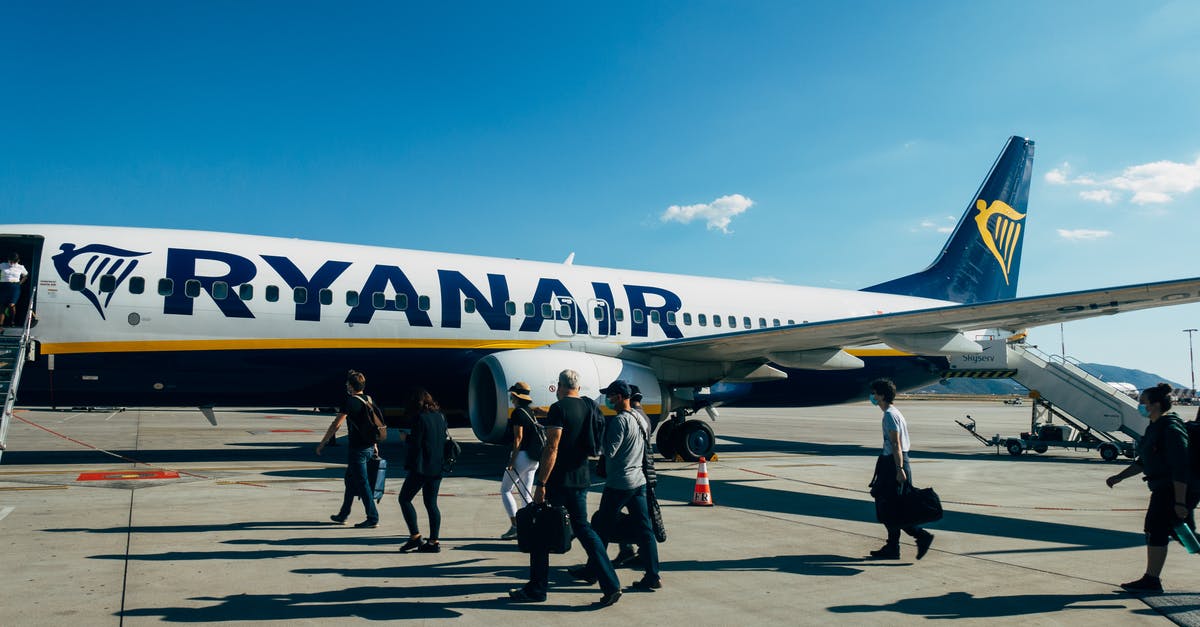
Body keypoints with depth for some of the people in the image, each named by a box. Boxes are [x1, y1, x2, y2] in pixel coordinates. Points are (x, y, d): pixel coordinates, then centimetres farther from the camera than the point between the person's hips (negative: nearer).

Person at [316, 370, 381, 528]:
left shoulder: (350, 401, -15)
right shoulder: (369, 400, 9)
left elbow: (336, 425, -16)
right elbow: (374, 424, 16)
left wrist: (322, 443, -8)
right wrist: (374, 445, 23)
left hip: (357, 449, -8)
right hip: (369, 447, 8)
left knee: (362, 483, -1)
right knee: (350, 479, 20)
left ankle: (373, 518, 2)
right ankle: (343, 515, 29)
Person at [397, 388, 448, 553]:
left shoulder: (420, 418, -13)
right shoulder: (440, 417, 9)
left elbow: (416, 443, -17)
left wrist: (406, 438, 3)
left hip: (421, 467, -7)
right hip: (437, 467, 7)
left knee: (404, 498, 5)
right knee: (431, 503, 11)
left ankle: (415, 536, 0)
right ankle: (433, 541, 10)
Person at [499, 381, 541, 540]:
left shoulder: (518, 413, -11)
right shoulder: (531, 412, 14)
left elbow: (518, 438, -16)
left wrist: (512, 460, -15)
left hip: (522, 455, -8)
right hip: (534, 458, 8)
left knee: (505, 490, 1)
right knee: (527, 493, 12)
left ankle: (515, 526, -5)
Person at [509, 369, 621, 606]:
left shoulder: (559, 408, -14)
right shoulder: (588, 407, 8)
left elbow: (552, 449, -19)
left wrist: (541, 484, -17)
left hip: (557, 481, -7)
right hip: (581, 480, 7)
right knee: (583, 528, 13)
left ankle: (537, 589, 15)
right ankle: (611, 585, 5)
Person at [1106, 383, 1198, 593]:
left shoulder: (1171, 428, -19)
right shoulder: (1155, 426, 12)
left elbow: (1180, 467, -23)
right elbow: (1144, 461, 21)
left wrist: (1179, 501, -25)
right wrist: (1120, 477, 18)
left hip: (1178, 489, -10)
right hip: (1164, 489, 10)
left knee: (1156, 529, -6)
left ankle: (1151, 580, 1)